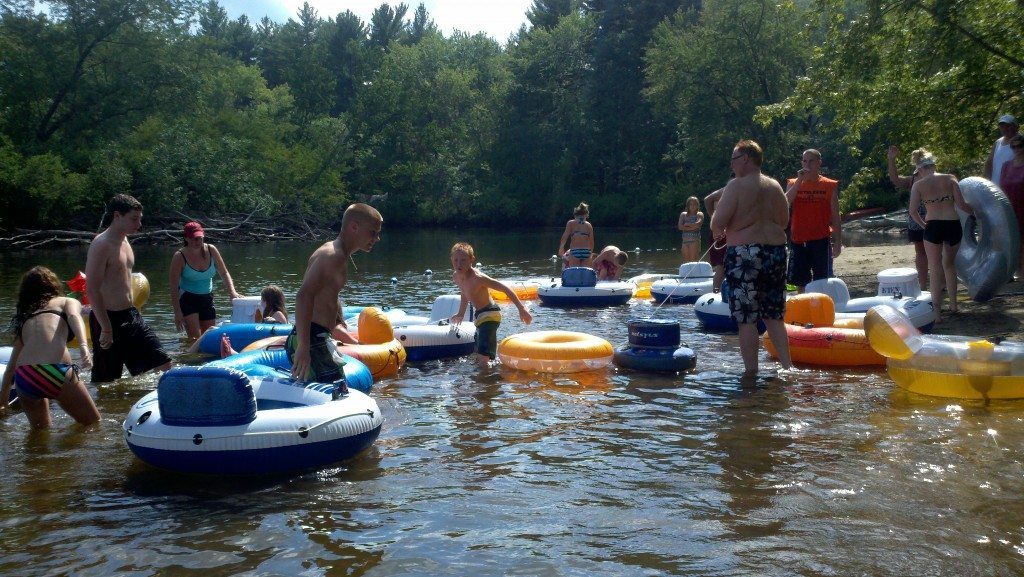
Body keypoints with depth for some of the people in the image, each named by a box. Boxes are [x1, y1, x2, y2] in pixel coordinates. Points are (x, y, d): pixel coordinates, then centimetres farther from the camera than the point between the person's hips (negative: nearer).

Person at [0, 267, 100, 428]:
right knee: (93, 424, 10)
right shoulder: (66, 302, 19)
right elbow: (74, 317, -6)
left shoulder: (23, 318, 31)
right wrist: (84, 346, -22)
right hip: (55, 371, -5)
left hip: (23, 379, 5)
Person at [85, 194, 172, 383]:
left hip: (131, 315, 8)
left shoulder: (125, 241, 12)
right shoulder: (101, 245, -16)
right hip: (108, 318, -8)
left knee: (164, 364, 5)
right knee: (106, 382, 2)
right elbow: (92, 290, -20)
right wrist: (106, 329, -22)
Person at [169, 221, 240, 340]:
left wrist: (232, 291, -11)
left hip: (207, 299, 4)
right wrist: (177, 312, -16)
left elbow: (224, 273, 6)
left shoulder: (211, 250, -2)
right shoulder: (179, 257, -12)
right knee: (196, 339, -16)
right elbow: (174, 287, -11)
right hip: (187, 299, -4)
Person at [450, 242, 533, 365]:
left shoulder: (477, 278, -27)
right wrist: (460, 314, 28)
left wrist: (521, 309, -30)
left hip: (490, 315, -9)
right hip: (479, 315, 10)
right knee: (476, 356, 22)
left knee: (482, 358, -21)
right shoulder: (456, 277, -2)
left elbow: (505, 288, -26)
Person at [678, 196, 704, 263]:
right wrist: (692, 227, -8)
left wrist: (687, 224, -3)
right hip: (685, 241, 4)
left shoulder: (699, 214, 6)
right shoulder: (683, 214, 14)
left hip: (695, 240, -4)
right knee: (685, 262, 2)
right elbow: (680, 227, 0)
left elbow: (698, 224, -14)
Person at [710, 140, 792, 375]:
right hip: (776, 252, 7)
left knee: (747, 319, -1)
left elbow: (718, 222, -14)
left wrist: (717, 230, 7)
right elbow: (784, 221, 19)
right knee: (774, 316, 15)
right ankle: (786, 366, 15)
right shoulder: (775, 187, 11)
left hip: (745, 255, -6)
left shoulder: (736, 186, -9)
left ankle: (751, 371, 1)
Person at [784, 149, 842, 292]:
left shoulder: (829, 186, 3)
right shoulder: (793, 184, 7)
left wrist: (838, 242, -1)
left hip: (821, 241, -2)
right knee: (800, 283, 7)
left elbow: (835, 217, 3)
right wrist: (799, 180, -14)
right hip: (798, 241, 2)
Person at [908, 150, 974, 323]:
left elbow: (912, 211, -7)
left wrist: (923, 224, 10)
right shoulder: (950, 179, 3)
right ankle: (953, 304, 29)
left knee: (935, 269, 3)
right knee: (949, 263, 24)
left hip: (933, 226, -2)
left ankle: (937, 312, -2)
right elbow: (961, 204, -3)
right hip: (953, 225, 2)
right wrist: (973, 211, 15)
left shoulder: (918, 185, 1)